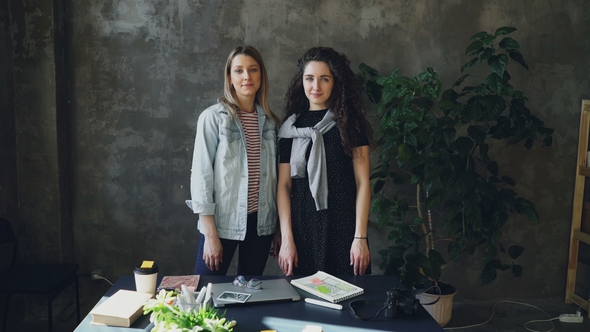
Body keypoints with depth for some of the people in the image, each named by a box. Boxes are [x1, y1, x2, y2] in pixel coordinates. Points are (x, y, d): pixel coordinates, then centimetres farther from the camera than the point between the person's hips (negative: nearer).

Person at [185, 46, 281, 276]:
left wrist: (280, 226, 8)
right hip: (222, 222, -4)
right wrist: (210, 233, -13)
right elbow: (201, 173, -9)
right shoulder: (213, 117, -8)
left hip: (261, 222, 4)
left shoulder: (270, 120, 6)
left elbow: (274, 175, 10)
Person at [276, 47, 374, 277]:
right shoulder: (291, 126, 6)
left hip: (343, 226, -1)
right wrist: (286, 238, -4)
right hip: (303, 226, 2)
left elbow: (362, 183, -2)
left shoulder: (351, 122, 1)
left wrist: (360, 237, -9)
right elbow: (284, 185, 3)